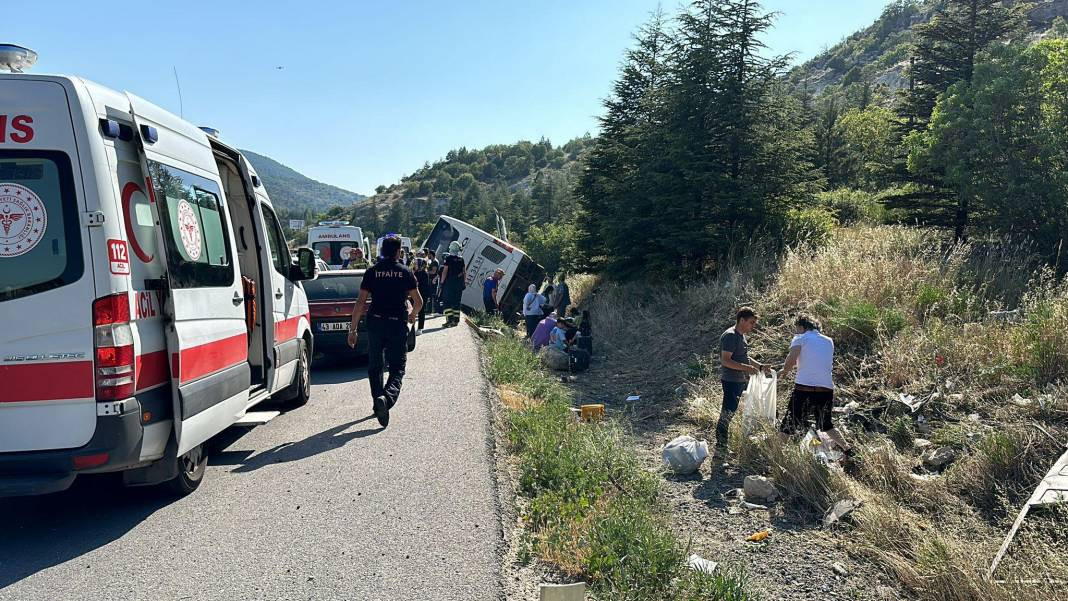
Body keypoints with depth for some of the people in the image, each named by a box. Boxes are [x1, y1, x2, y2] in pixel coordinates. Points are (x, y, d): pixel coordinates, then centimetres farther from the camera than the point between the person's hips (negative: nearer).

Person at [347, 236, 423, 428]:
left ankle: (378, 403, 23)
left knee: (374, 366, 18)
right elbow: (418, 302, 7)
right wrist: (413, 315, 29)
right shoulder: (405, 272, 2)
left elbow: (360, 301, -2)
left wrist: (353, 328, 2)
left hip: (375, 323, 2)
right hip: (397, 324, -1)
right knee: (397, 368, 3)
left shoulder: (372, 271, 3)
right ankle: (387, 398, -23)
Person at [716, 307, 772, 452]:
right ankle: (720, 445, 0)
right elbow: (725, 360, -22)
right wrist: (747, 368, -26)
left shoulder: (741, 336, 17)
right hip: (731, 381, -10)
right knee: (727, 413, -7)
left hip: (741, 381, 10)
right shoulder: (730, 336, -15)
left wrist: (760, 366, 14)